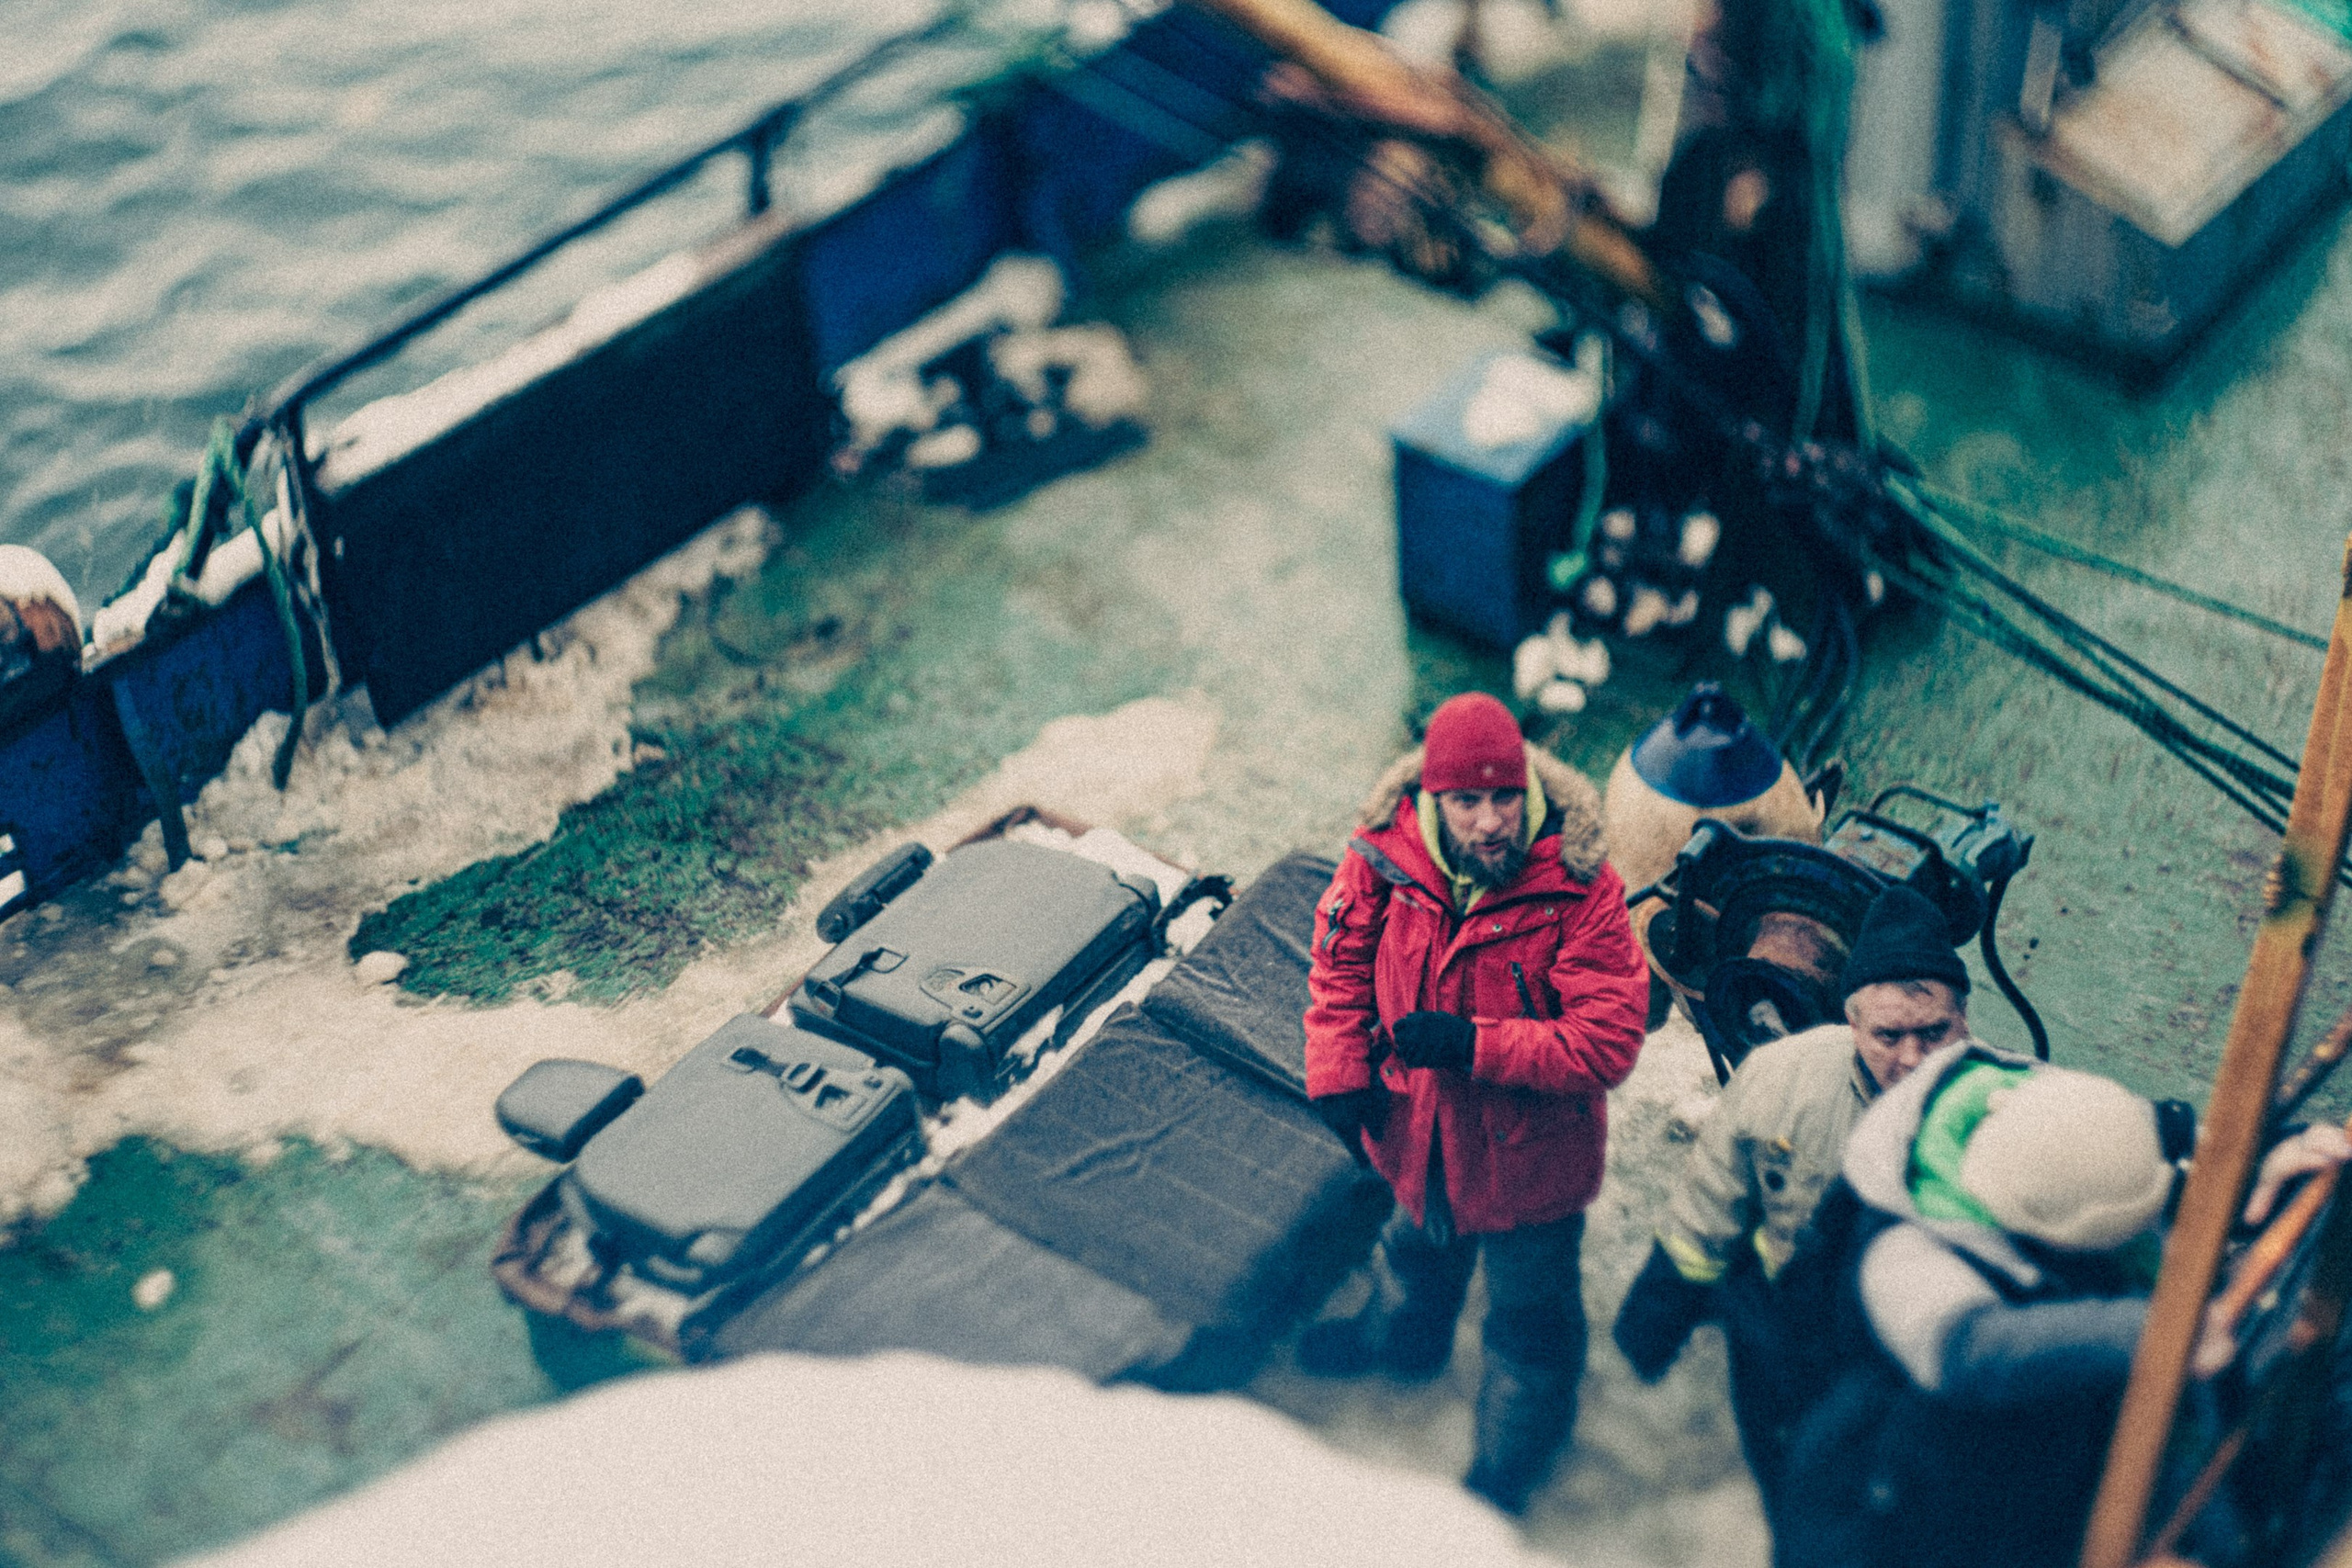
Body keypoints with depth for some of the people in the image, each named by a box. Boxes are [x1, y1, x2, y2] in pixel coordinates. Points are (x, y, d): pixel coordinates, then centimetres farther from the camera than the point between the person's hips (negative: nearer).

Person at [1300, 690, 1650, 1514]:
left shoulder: (1580, 889, -31)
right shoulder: (1384, 859, -21)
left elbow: (1608, 1043, -30)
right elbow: (1341, 966, -1)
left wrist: (1474, 1044, -35)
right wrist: (1339, 1075, -10)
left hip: (1528, 1145, -4)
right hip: (1420, 1128, 4)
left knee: (1530, 1313, 18)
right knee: (1419, 1245, 36)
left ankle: (1508, 1467, 46)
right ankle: (1402, 1338, 70)